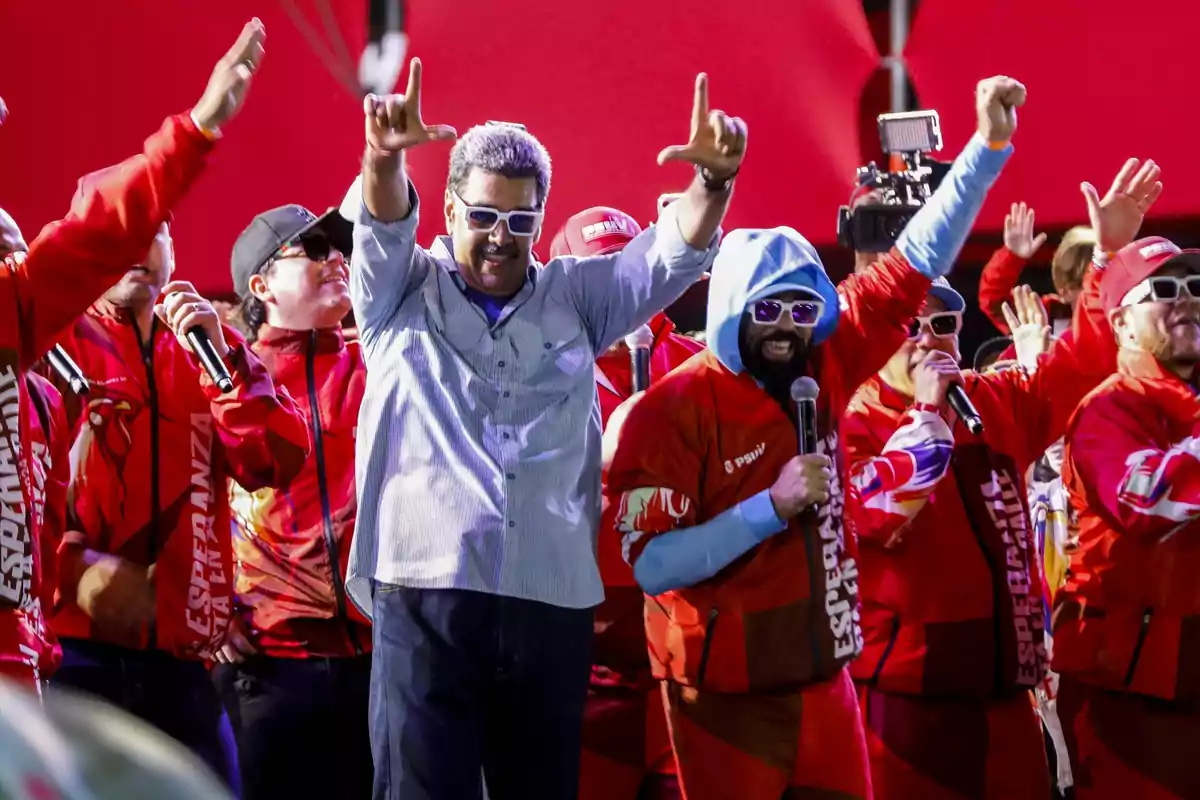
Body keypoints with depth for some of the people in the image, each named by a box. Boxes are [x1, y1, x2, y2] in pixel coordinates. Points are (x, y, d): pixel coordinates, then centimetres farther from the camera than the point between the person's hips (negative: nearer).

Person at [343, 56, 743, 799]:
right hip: (425, 595, -3)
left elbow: (671, 256, 5)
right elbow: (380, 228, -7)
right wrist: (385, 160, -31)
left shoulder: (574, 298, 17)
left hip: (552, 601, 3)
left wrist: (712, 181, -17)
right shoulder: (403, 292, 12)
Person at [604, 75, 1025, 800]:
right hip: (728, 696, -5)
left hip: (824, 681, 5)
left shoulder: (822, 370, 2)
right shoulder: (674, 410, -13)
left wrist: (989, 147, 2)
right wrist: (772, 506, -23)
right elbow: (652, 565, -19)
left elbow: (914, 268, 7)